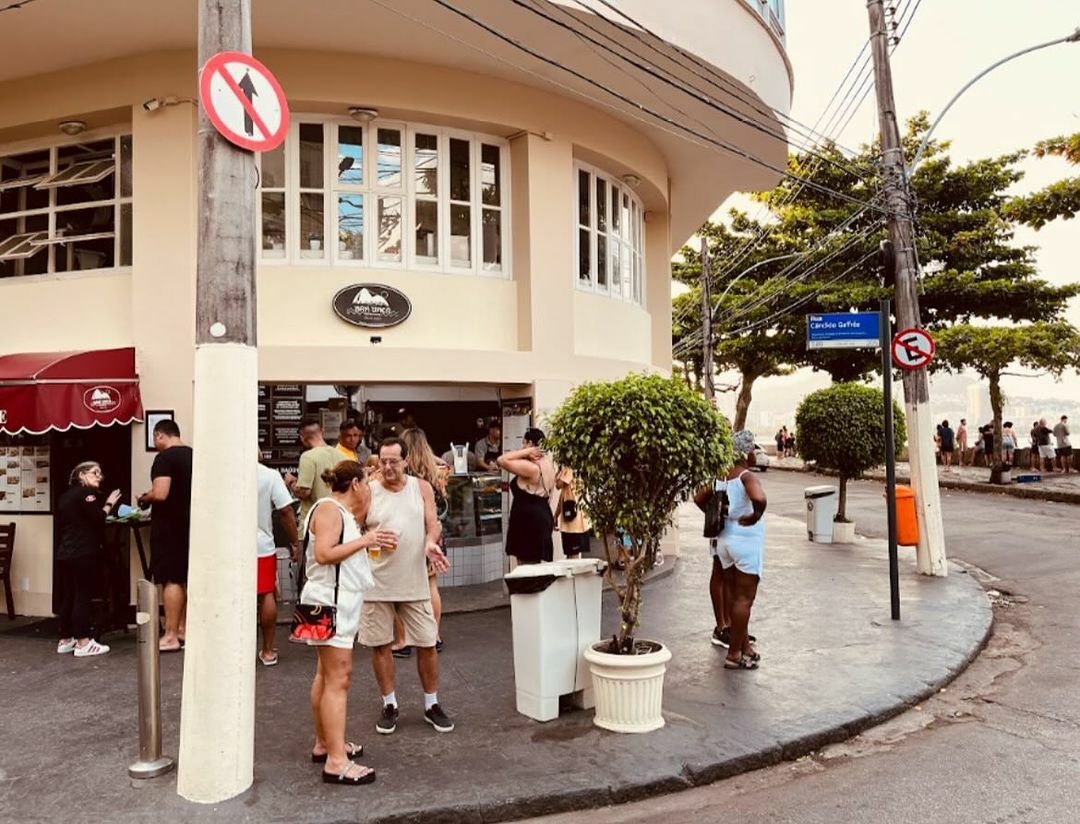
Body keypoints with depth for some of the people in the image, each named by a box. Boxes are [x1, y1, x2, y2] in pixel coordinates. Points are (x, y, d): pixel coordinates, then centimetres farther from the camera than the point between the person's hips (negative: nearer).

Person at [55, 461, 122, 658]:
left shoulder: (65, 496, 19)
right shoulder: (87, 493, -8)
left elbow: (60, 526, 23)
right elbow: (98, 519, -19)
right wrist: (109, 504, -5)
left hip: (64, 553, 9)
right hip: (82, 554, -9)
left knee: (68, 595, 12)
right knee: (82, 595, -6)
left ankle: (65, 640, 18)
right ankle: (83, 643, -5)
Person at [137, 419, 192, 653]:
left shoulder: (165, 457, -15)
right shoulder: (192, 455, 10)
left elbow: (160, 494, -24)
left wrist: (144, 498, -5)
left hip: (170, 525, -8)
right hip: (189, 523, 8)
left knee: (171, 579, -4)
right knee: (185, 578, 13)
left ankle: (171, 636, 0)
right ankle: (182, 629, 21)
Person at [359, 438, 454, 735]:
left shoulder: (422, 488, 2)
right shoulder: (368, 491, -2)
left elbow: (433, 524, 0)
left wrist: (431, 542, -22)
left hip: (414, 581, 1)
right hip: (377, 582, -1)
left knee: (427, 643, 6)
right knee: (381, 644, 8)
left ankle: (431, 705, 24)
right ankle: (389, 705, 26)